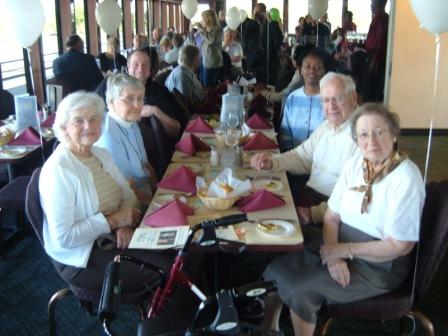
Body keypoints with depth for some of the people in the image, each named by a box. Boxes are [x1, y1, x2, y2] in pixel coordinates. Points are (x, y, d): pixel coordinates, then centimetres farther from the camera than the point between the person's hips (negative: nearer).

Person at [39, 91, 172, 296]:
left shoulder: (101, 155, 5)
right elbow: (64, 237, -23)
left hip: (112, 238, 8)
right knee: (163, 269, -19)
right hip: (79, 256, -7)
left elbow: (128, 196, 9)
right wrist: (114, 221, -20)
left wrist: (125, 224, -11)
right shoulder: (58, 169, -20)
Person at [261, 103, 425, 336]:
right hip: (342, 248, 6)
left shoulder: (406, 179, -19)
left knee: (302, 290, -21)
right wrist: (333, 256, -15)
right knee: (278, 270, -7)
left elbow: (400, 245, -18)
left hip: (380, 266, -6)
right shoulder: (353, 165, 0)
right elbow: (332, 216, 3)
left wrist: (345, 251, -15)